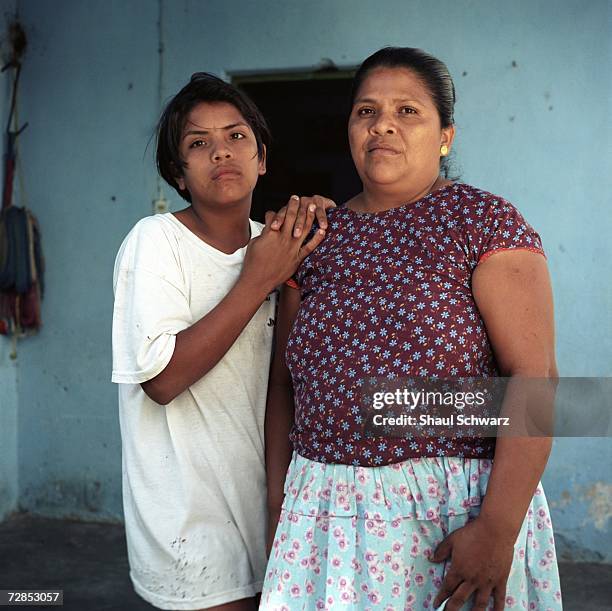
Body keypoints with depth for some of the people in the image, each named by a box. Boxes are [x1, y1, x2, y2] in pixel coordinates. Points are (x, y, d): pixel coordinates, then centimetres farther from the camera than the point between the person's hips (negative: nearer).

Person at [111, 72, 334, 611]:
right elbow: (161, 378, -23)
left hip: (264, 496, 6)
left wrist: (317, 242, -6)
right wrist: (257, 280, -22)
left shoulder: (270, 243, 4)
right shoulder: (156, 239, -14)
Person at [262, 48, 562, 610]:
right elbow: (285, 383, 11)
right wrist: (279, 505, 6)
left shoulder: (483, 220, -6)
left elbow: (534, 374, -14)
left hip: (456, 509, -3)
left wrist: (498, 528, -20)